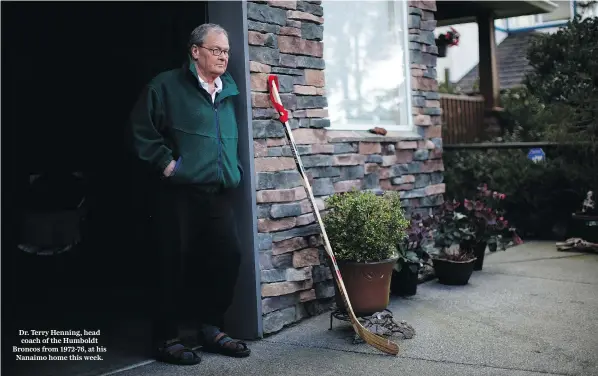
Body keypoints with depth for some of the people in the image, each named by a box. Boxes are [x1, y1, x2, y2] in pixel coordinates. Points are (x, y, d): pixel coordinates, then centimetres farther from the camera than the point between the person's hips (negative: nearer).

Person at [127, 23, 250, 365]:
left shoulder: (229, 92, 17)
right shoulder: (167, 86, -2)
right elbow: (142, 131, -7)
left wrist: (235, 168, 16)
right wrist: (165, 163, -13)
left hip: (219, 193, 6)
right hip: (179, 193, -6)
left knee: (229, 256, 3)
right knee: (177, 265, -2)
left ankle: (211, 328, 19)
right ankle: (167, 338, 11)